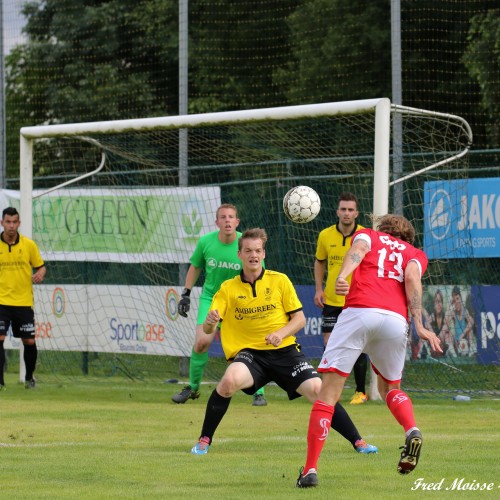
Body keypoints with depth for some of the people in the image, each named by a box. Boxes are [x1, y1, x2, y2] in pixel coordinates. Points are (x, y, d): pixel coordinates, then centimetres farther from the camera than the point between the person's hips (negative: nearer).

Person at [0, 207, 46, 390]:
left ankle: (29, 378, 26)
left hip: (24, 302, 1)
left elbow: (40, 266, 9)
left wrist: (40, 274, -13)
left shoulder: (29, 244, 0)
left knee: (29, 341, 3)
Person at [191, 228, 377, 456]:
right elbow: (208, 329, -4)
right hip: (249, 352, -1)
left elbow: (300, 319, 4)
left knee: (317, 390, -16)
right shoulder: (228, 288, 3)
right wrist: (210, 321, -28)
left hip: (284, 351, 1)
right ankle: (204, 440, -15)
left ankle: (358, 442, 0)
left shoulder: (280, 281, 3)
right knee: (229, 380, -32)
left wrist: (281, 333, -15)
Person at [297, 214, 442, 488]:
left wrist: (342, 275, -17)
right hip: (396, 319, 3)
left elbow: (358, 248, 2)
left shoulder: (367, 235, 26)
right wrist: (419, 325, -3)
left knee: (328, 391, 0)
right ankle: (412, 431, -4)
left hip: (359, 311, -2)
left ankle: (310, 469, -9)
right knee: (390, 387, 26)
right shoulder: (416, 254, 29)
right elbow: (412, 275, 7)